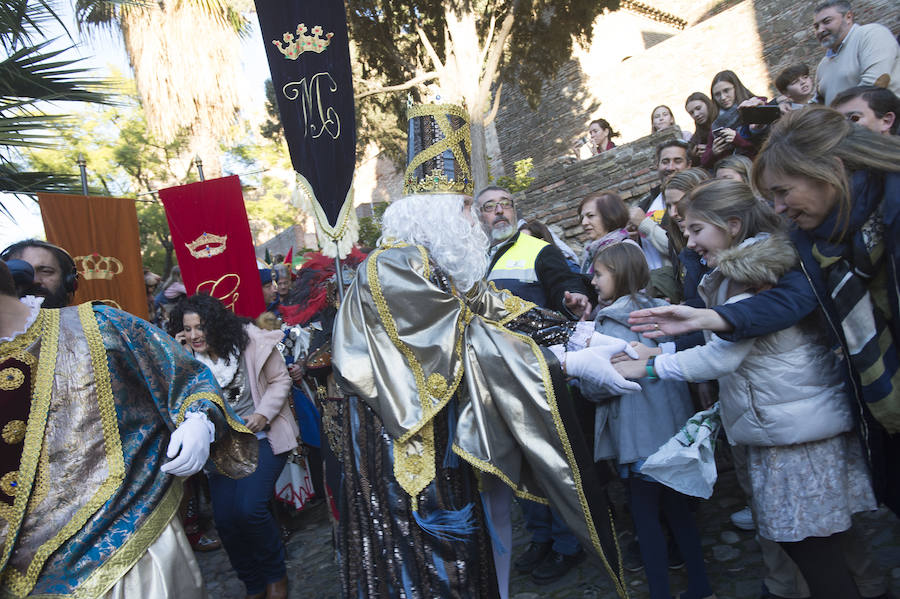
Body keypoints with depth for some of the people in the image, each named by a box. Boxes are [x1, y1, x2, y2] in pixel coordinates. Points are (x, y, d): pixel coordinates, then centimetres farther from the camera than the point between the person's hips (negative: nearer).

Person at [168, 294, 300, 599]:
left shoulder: (250, 341, -9)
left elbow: (281, 379, -2)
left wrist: (263, 414, -15)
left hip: (261, 436, -4)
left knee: (249, 508, -20)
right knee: (224, 518, -6)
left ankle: (276, 574, 10)